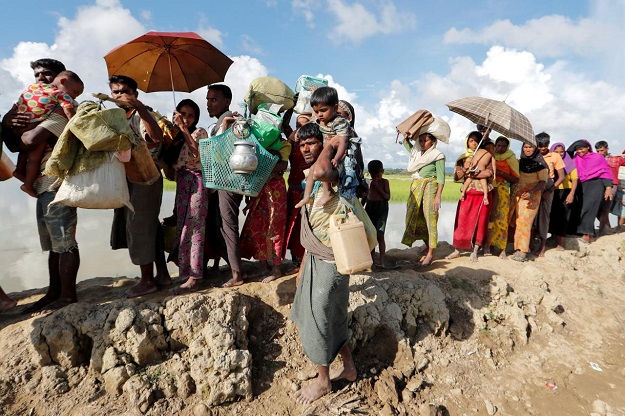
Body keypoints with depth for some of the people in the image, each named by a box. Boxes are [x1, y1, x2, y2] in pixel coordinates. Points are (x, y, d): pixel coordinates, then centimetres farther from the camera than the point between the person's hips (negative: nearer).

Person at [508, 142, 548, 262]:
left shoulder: (540, 163, -3)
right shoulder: (520, 161, 13)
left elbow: (543, 181, -10)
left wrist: (531, 191, -24)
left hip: (532, 195, -5)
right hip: (518, 193, 5)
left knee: (524, 221, -9)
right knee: (515, 220, 1)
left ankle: (523, 252, -4)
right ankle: (518, 248, 10)